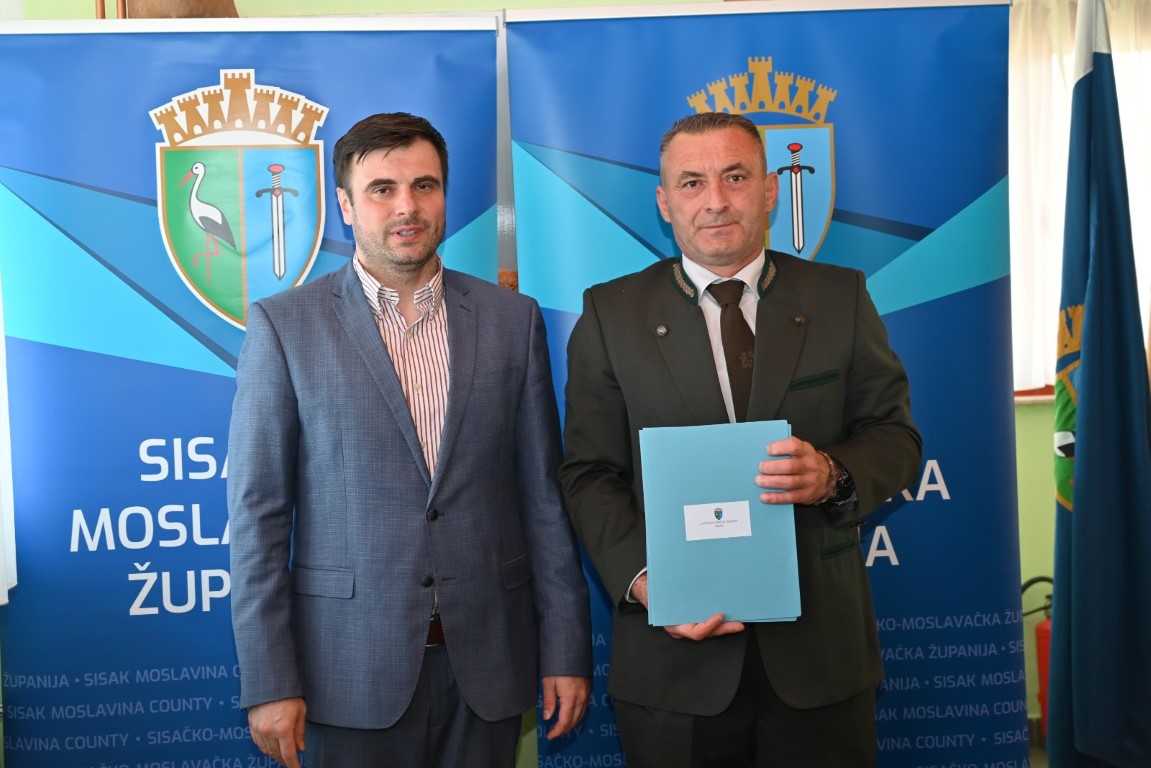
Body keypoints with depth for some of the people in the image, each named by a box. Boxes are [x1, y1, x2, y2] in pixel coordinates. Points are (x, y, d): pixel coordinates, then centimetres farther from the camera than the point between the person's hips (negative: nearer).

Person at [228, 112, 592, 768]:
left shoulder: (512, 319, 2)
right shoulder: (284, 325, -3)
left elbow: (544, 493, 3)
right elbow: (259, 510, -4)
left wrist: (566, 651, 2)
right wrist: (269, 682, -6)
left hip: (488, 660, 2)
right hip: (352, 666, -1)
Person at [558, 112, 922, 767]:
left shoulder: (841, 299, 3)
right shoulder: (610, 314, 1)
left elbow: (894, 435, 5)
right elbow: (591, 474, -1)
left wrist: (833, 474, -17)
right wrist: (643, 581, -15)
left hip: (821, 646, 1)